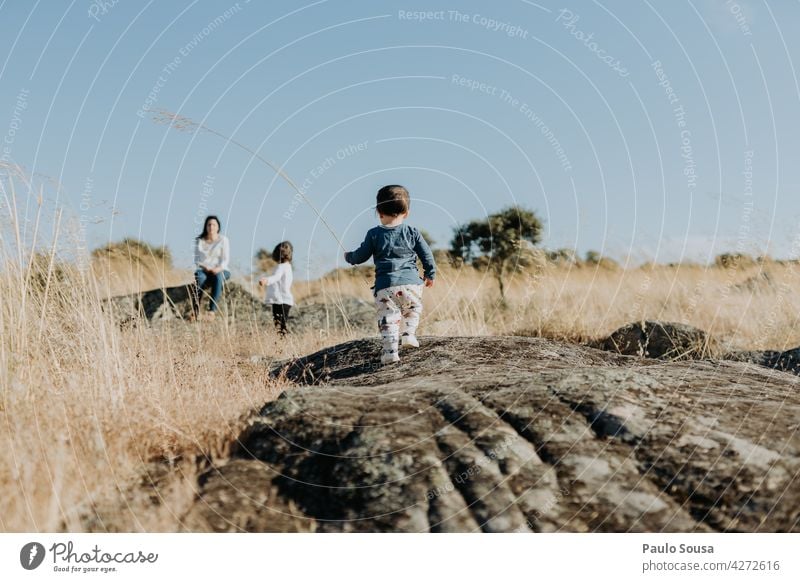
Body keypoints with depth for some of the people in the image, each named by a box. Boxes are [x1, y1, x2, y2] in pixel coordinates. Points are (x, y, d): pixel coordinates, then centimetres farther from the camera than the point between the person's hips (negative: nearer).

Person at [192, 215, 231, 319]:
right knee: (200, 277, -36)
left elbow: (226, 259, -4)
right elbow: (196, 260, 5)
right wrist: (205, 267, -16)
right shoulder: (199, 241, 9)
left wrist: (219, 268, -24)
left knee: (218, 277, -38)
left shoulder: (223, 239, 4)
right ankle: (195, 312, -44)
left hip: (220, 271, -1)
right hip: (203, 270, 1)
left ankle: (212, 311, -45)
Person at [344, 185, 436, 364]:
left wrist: (348, 256, 33)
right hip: (411, 282, 1)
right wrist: (430, 274, 26)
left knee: (387, 319, 2)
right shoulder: (412, 232, 8)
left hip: (385, 285, -1)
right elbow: (427, 255, 11)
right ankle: (409, 334, 9)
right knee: (413, 309, 24)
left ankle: (390, 351, -6)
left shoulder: (374, 234, 5)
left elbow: (360, 256, 11)